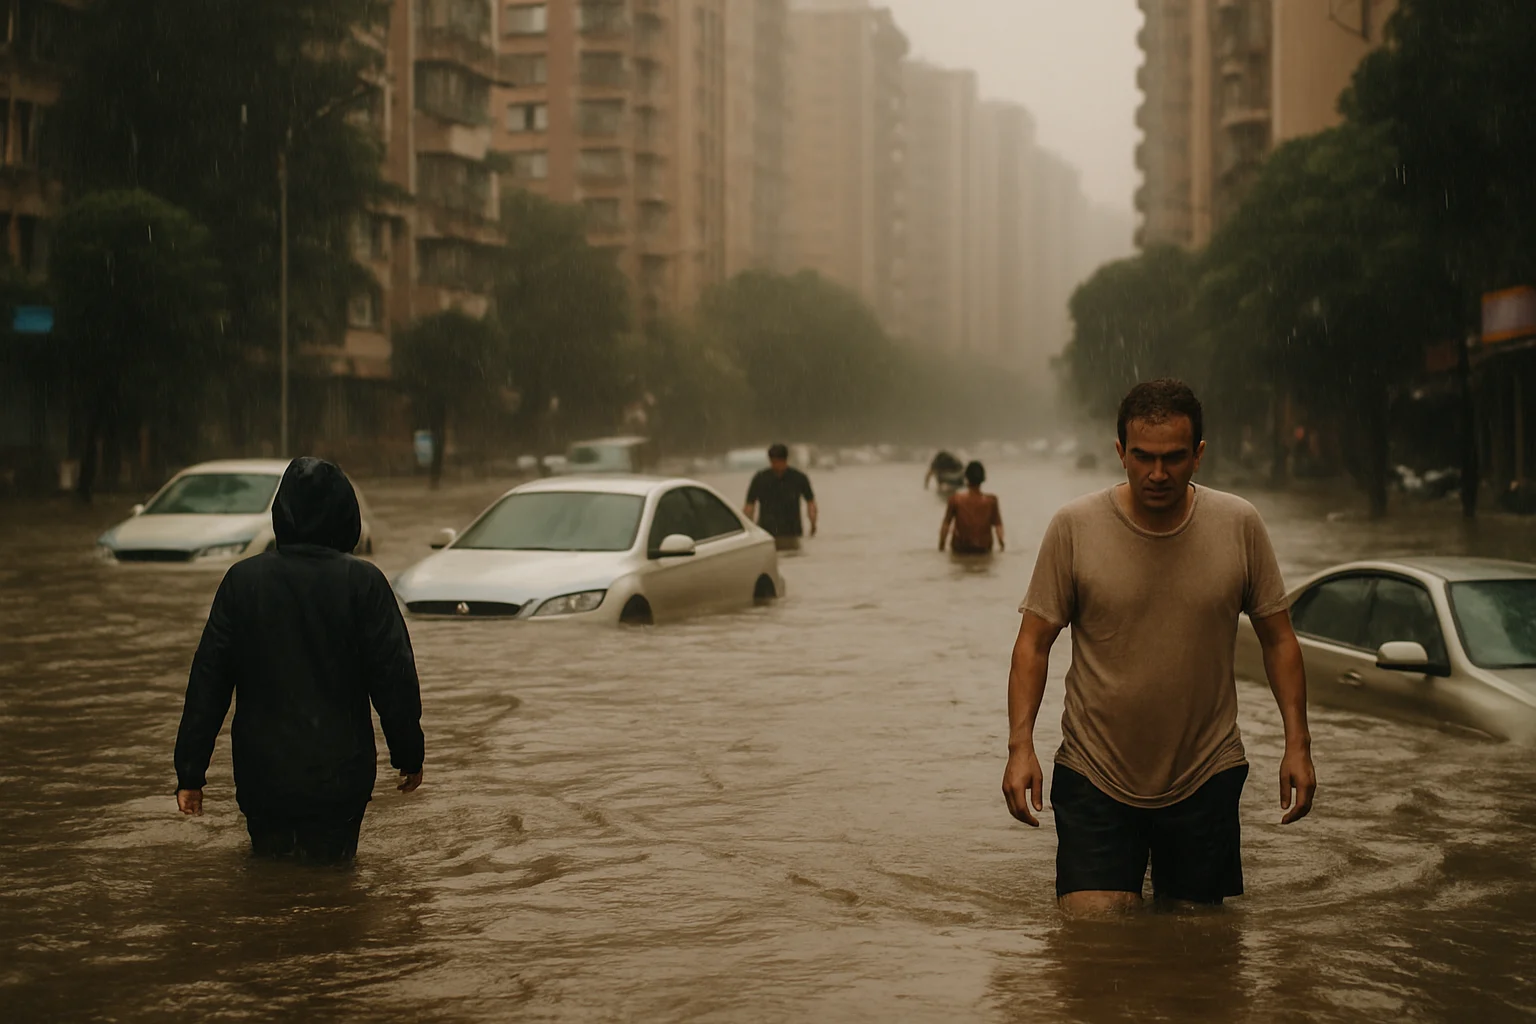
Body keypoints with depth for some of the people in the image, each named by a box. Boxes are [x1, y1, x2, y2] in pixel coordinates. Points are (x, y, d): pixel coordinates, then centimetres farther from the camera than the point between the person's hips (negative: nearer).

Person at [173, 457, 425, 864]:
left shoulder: (242, 579, 0)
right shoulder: (363, 582, -6)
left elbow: (208, 681, 1)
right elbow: (395, 679, -4)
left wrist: (190, 771, 6)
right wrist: (409, 756, 9)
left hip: (261, 777, 2)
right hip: (340, 775, -1)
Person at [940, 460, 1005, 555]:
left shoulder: (955, 499, -17)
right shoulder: (991, 500, -16)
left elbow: (946, 525, -9)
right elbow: (998, 525, -7)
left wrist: (941, 546, 5)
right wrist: (1001, 543, 9)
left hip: (960, 549, -1)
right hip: (984, 549, 1)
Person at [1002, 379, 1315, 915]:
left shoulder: (1240, 525, -2)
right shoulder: (1074, 527, -7)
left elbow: (1278, 638, 6)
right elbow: (1034, 643, -2)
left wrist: (1298, 742, -1)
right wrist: (1021, 745, -13)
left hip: (1206, 778, 1)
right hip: (1094, 775, -1)